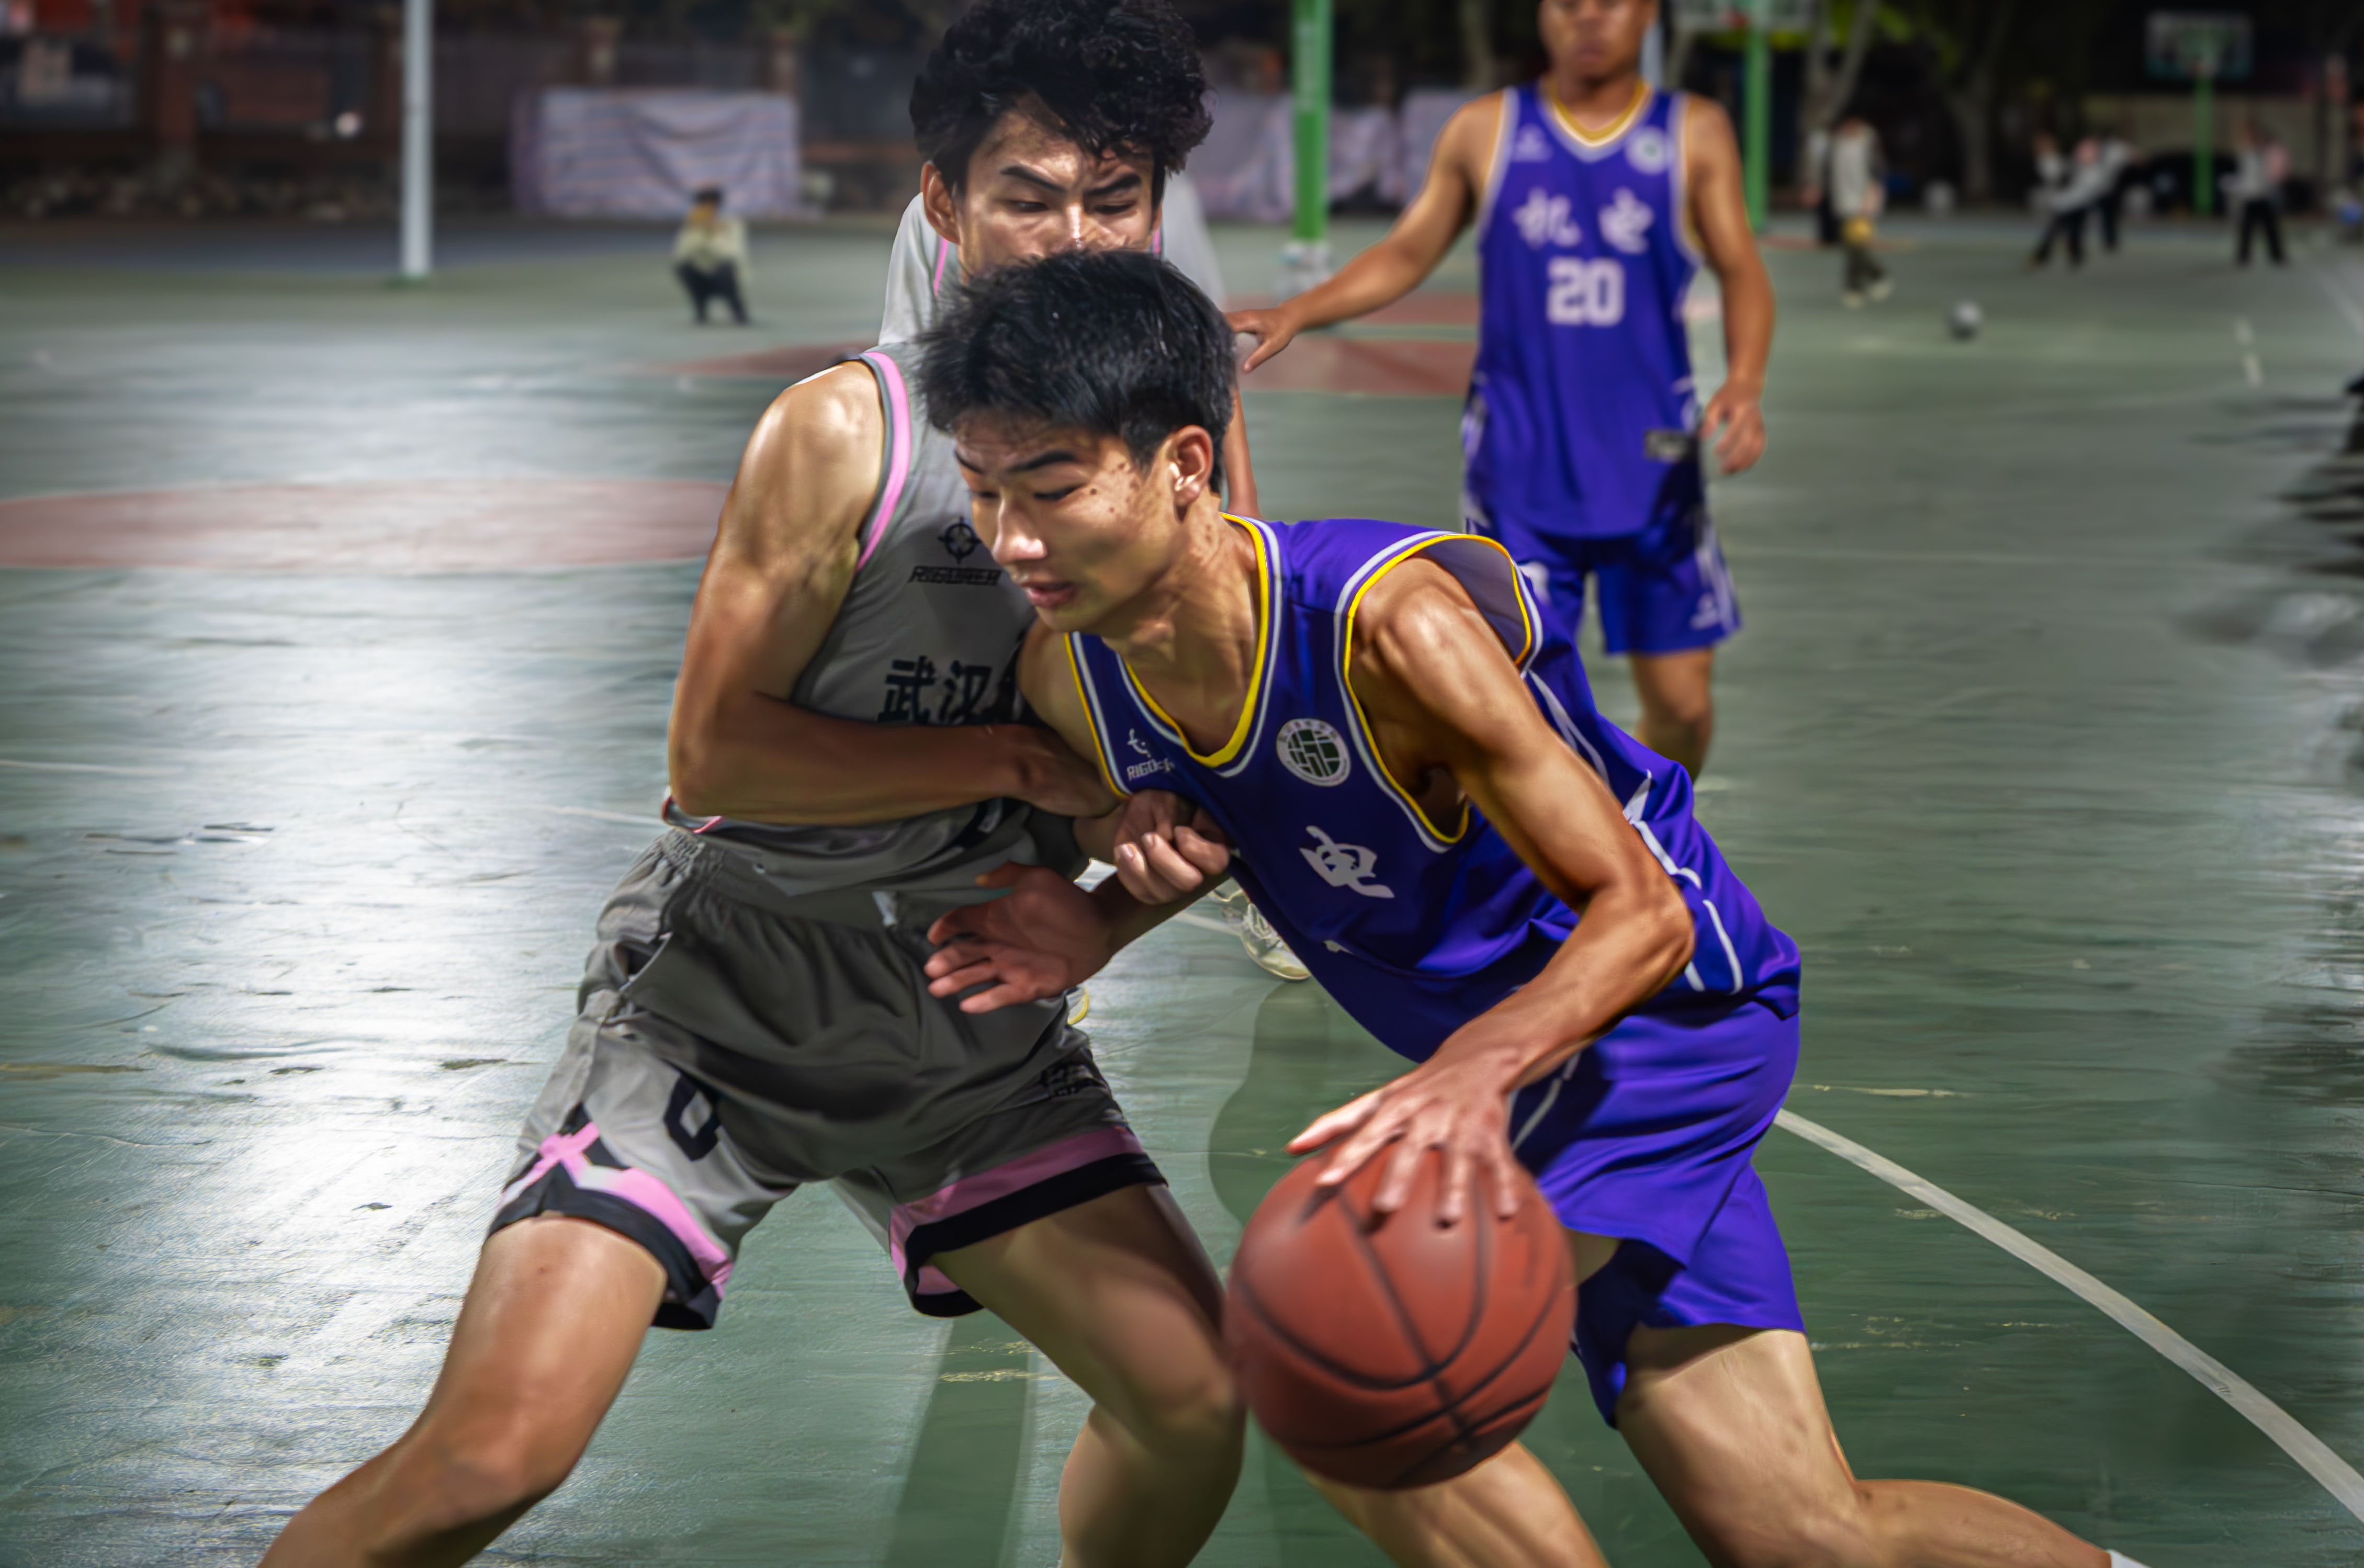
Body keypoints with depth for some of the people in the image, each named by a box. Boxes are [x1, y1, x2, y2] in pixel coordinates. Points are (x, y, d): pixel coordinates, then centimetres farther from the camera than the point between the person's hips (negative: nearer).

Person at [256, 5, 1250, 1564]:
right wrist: (1021, 763, -22)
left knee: (1200, 1397, -4)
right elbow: (715, 750, -18)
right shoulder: (851, 431, -16)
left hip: (977, 1029, 5)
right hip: (725, 1000, -5)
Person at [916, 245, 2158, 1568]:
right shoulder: (1071, 672, -12)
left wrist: (1479, 1069, -48)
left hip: (1660, 1004, -7)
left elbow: (1640, 912, -28)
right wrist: (1107, 924, -12)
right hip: (1492, 1046, 7)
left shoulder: (1393, 624, -33)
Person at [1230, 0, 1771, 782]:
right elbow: (1405, 255, 13)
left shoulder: (1694, 133, 3)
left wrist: (1745, 381, -19)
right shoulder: (1486, 131, 4)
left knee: (1680, 700, 2)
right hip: (1519, 474, 0)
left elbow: (1742, 272, 0)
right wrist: (1296, 315, 0)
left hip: (1652, 467, 0)